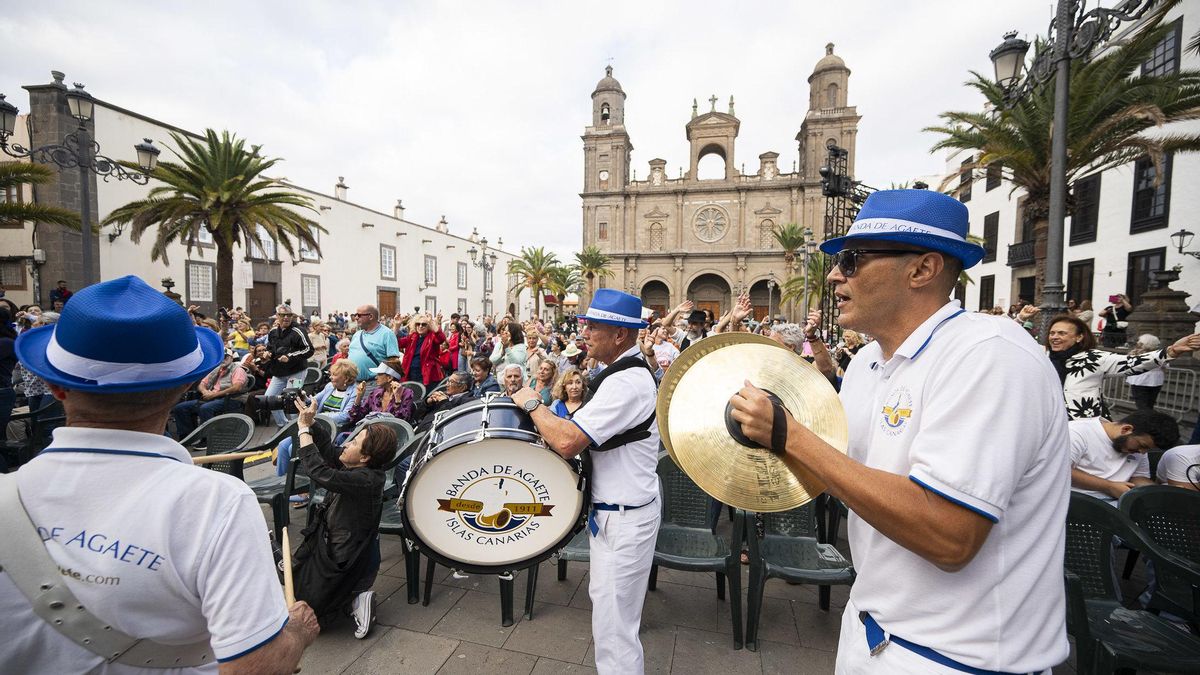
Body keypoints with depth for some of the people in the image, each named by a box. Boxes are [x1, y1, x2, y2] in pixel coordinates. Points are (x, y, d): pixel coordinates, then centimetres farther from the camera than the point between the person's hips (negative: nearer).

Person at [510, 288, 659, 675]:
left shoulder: (626, 381, -27)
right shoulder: (631, 370, 7)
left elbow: (568, 442, -31)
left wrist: (532, 403, -16)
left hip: (623, 517, -10)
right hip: (615, 508, 10)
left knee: (614, 628, 7)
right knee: (609, 610, 26)